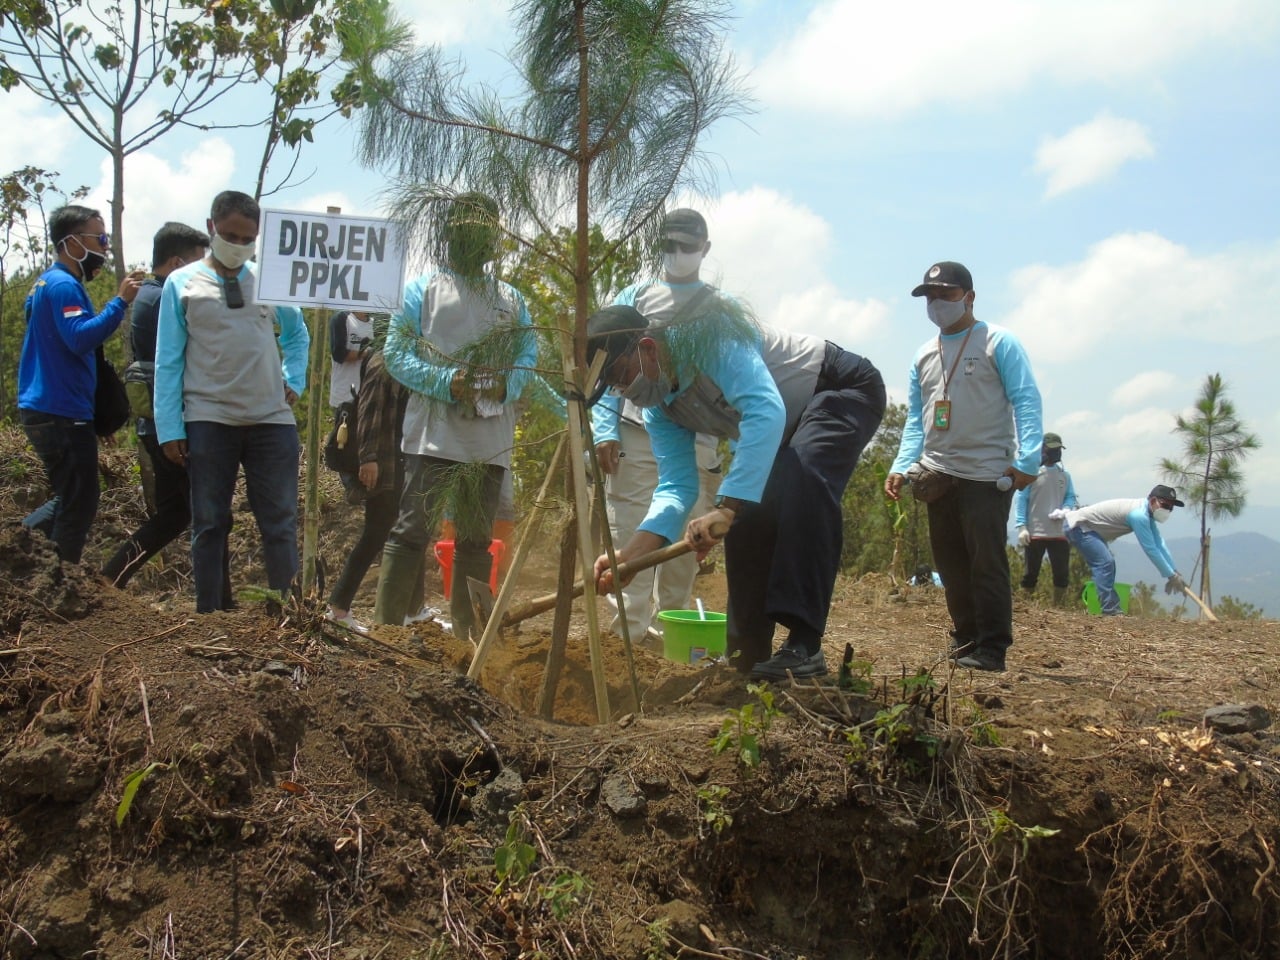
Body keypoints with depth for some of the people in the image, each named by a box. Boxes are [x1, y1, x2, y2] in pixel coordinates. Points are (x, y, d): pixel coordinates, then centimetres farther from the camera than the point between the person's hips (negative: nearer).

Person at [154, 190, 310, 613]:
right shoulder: (182, 284, 2)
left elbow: (297, 335, 25)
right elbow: (168, 360, 1)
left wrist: (294, 380, 9)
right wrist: (169, 428, -4)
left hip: (272, 419, 1)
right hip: (208, 420, -1)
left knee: (280, 524, 3)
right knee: (209, 525, 6)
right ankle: (209, 615, 14)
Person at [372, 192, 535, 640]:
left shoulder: (511, 298, 17)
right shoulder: (422, 289, 6)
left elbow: (528, 354, 9)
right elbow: (397, 353, -3)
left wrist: (505, 385, -13)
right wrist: (447, 382, -18)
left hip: (490, 438, 4)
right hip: (433, 431, -4)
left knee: (476, 538, 9)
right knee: (412, 530, -6)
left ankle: (466, 630, 18)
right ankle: (386, 624, -2)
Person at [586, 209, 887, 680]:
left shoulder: (706, 339, -31)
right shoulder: (660, 409, -5)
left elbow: (766, 410, -45)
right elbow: (676, 486, -10)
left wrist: (725, 506, -50)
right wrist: (633, 551, -26)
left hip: (842, 388, -9)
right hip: (789, 429, 9)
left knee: (803, 484, -33)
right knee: (748, 514, 1)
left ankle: (804, 645, -36)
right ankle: (748, 651, 13)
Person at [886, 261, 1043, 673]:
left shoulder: (998, 343, -1)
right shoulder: (923, 356, 16)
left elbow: (1026, 402, -8)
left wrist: (1027, 460, -20)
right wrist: (901, 466, 3)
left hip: (987, 474, -6)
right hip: (938, 475, 6)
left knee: (986, 562, -7)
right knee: (950, 563, 11)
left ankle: (992, 648, -1)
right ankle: (965, 640, 21)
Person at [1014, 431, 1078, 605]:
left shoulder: (1065, 475, 12)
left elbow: (1071, 497, 14)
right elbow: (1020, 499, -6)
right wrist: (1022, 526, -15)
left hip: (1059, 533, 4)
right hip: (1034, 533, -4)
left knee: (1061, 574, 5)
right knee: (1030, 574, 1)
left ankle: (1058, 609, 15)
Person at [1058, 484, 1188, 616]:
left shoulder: (1147, 512, 5)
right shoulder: (1139, 515, -27)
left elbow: (1159, 544, 7)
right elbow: (1150, 549, -25)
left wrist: (1174, 571, 3)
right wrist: (1171, 575, -18)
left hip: (1089, 528, 11)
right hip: (1078, 525, -11)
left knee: (1106, 563, 15)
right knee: (1104, 562, -21)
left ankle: (1111, 610, 19)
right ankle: (1110, 611, -21)